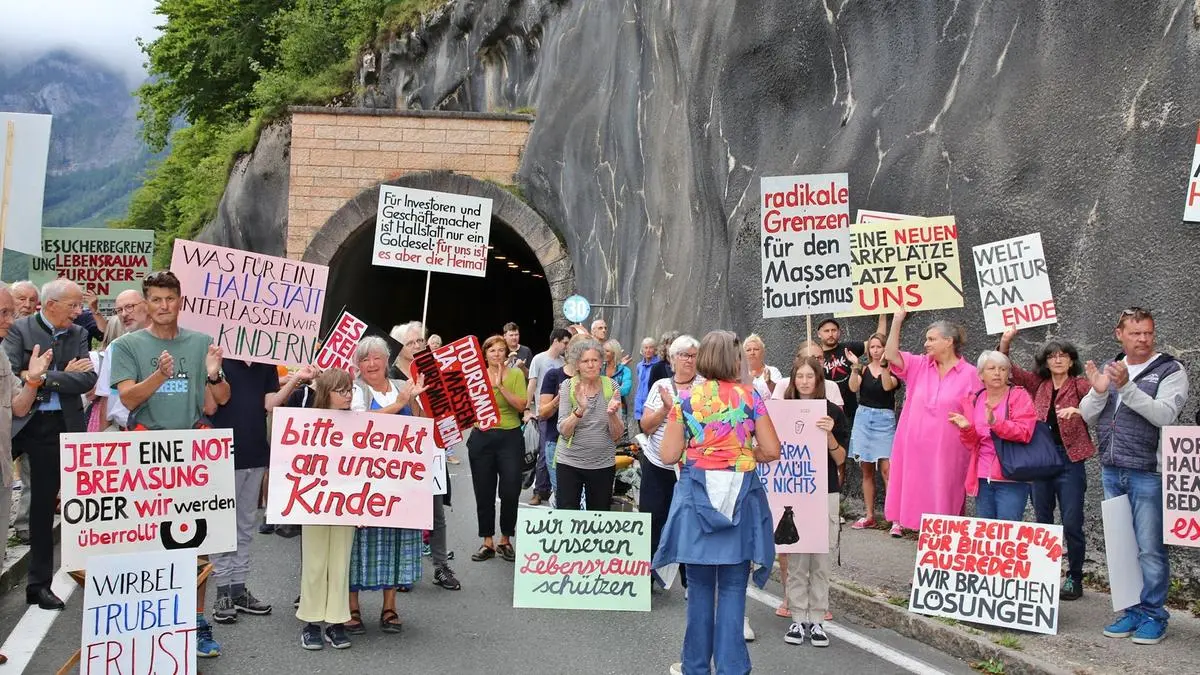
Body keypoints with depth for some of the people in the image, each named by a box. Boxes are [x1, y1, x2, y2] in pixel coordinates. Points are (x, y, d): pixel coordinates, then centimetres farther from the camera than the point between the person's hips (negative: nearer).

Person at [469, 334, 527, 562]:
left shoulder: (515, 374, 0)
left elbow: (521, 406, -12)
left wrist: (500, 386, -18)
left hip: (510, 438, -2)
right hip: (482, 438, 2)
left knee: (510, 492, -1)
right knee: (484, 492, 5)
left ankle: (505, 540, 16)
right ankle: (487, 542, 16)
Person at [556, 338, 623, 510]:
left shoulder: (611, 386, -1)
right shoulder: (568, 386, -3)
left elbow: (617, 435, -3)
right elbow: (564, 431, -12)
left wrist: (612, 414, -22)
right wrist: (580, 409, -28)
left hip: (603, 464, 1)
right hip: (570, 462, -1)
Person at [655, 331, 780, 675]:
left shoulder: (686, 399, -1)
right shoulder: (749, 396, -2)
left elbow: (668, 455, -2)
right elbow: (771, 451, -3)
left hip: (697, 496, 1)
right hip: (740, 497, -1)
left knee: (700, 586, 12)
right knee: (732, 588, 5)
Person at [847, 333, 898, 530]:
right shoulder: (863, 369, 8)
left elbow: (888, 386, -18)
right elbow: (854, 388, -8)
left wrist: (883, 365, -25)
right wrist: (855, 366, -18)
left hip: (885, 419, -4)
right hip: (863, 418, 4)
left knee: (886, 468, -13)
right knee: (867, 470, 8)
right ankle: (869, 516, 15)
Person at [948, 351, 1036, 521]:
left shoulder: (1019, 396, -1)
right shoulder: (973, 400, 12)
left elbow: (1024, 433, -14)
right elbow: (972, 444, 13)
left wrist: (995, 422, -29)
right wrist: (966, 429, -9)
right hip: (982, 479, 5)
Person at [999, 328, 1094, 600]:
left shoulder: (1080, 385, -2)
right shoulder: (1038, 384, 9)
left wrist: (1076, 410, -37)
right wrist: (1005, 342, -8)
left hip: (1069, 460, -4)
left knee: (1072, 523, -2)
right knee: (1042, 521, 11)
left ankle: (1074, 579, 10)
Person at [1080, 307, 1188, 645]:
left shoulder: (1170, 370, -2)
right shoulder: (1109, 368, 13)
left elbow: (1164, 414, -18)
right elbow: (1088, 416, 10)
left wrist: (1126, 386, -25)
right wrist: (1098, 391, -9)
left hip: (1148, 473, -5)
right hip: (1111, 471, 5)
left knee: (1150, 550, -4)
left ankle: (1153, 616, 6)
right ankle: (1133, 611, 20)